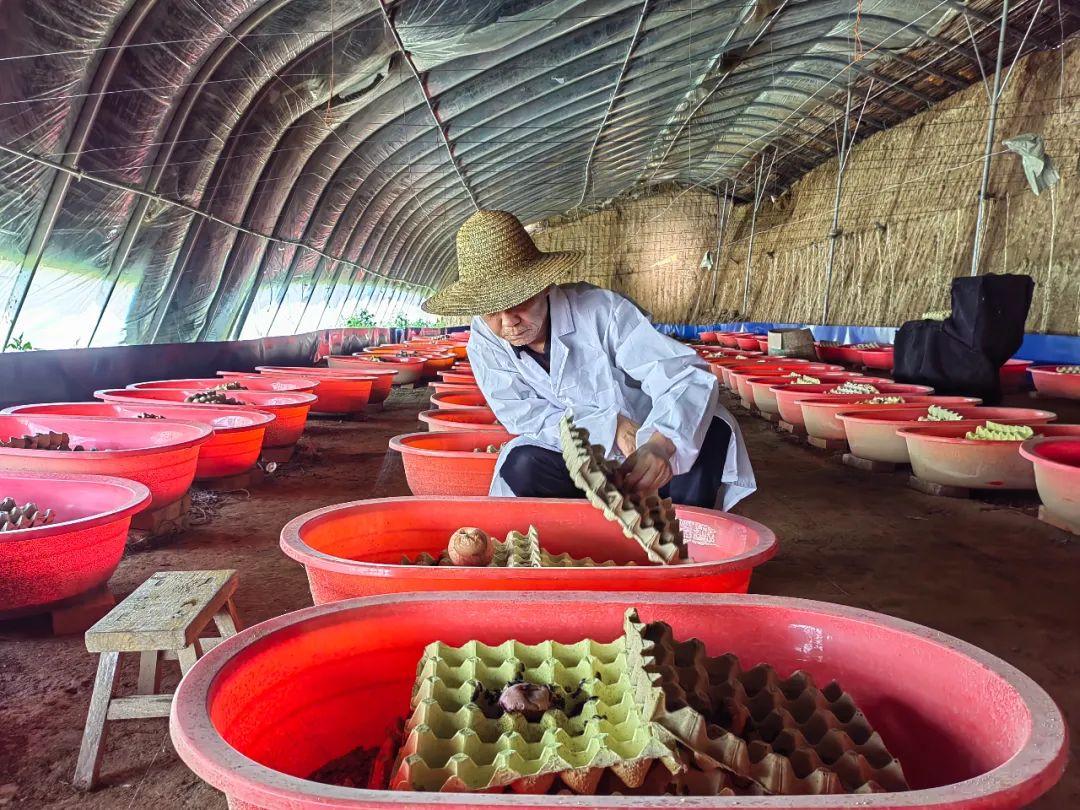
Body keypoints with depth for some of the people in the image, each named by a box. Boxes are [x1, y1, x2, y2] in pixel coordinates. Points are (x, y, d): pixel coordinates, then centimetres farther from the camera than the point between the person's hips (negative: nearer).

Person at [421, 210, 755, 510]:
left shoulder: (601, 310, -22)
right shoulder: (484, 344, -12)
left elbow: (687, 376, -29)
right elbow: (526, 419, -13)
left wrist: (660, 446, -49)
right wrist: (611, 425, -26)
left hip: (647, 452, -1)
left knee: (713, 431, -28)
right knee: (521, 466, -30)